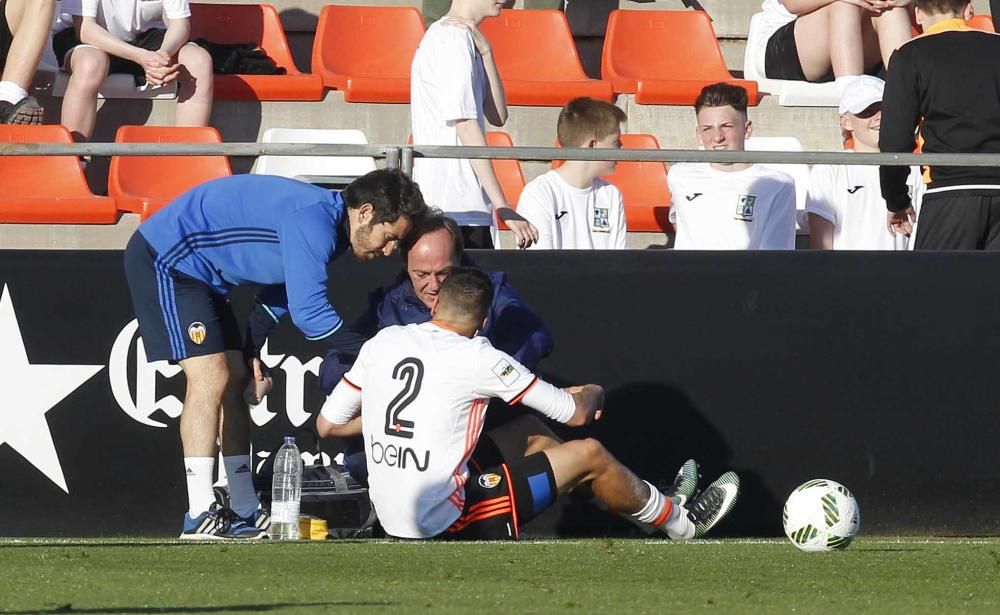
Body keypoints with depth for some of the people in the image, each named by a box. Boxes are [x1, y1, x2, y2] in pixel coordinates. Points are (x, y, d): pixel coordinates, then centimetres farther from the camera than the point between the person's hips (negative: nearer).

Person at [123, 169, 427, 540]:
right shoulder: (313, 221, -25)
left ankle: (245, 514, 11)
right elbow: (308, 311, -28)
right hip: (166, 259, -11)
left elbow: (275, 298, 17)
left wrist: (253, 352, 10)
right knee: (211, 377, -17)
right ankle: (200, 516, -20)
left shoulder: (327, 224, 8)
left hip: (197, 273, 11)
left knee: (235, 381, 9)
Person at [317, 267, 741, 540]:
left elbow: (327, 425, 9)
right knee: (590, 455, 5)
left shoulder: (382, 342, 2)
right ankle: (682, 524, 30)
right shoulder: (479, 359, -12)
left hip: (389, 518, 7)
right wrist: (592, 395, 23)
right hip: (445, 524, -7)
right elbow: (577, 414, -2)